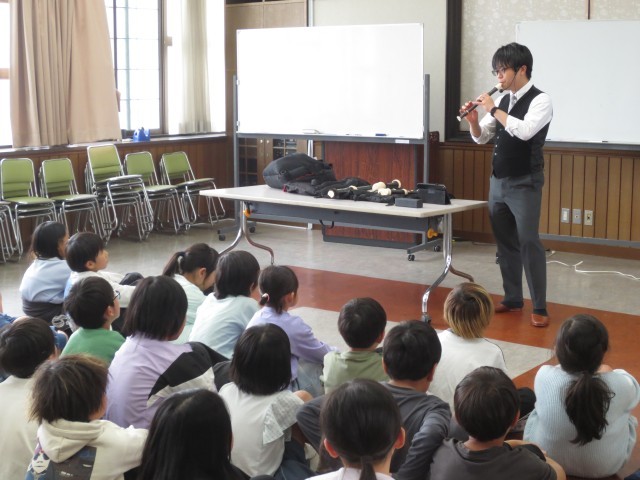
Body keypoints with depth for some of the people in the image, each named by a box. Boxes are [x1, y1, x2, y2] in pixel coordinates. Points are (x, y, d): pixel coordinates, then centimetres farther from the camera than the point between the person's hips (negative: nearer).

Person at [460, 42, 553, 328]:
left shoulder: (540, 100, -11)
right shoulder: (503, 101, 9)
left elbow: (525, 131, -28)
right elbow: (481, 137, 14)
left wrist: (493, 109, -22)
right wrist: (473, 121, -7)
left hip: (524, 184, -7)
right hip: (498, 181, 7)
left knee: (529, 243, -8)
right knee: (505, 242, 12)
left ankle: (540, 308, -1)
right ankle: (512, 299, 23)